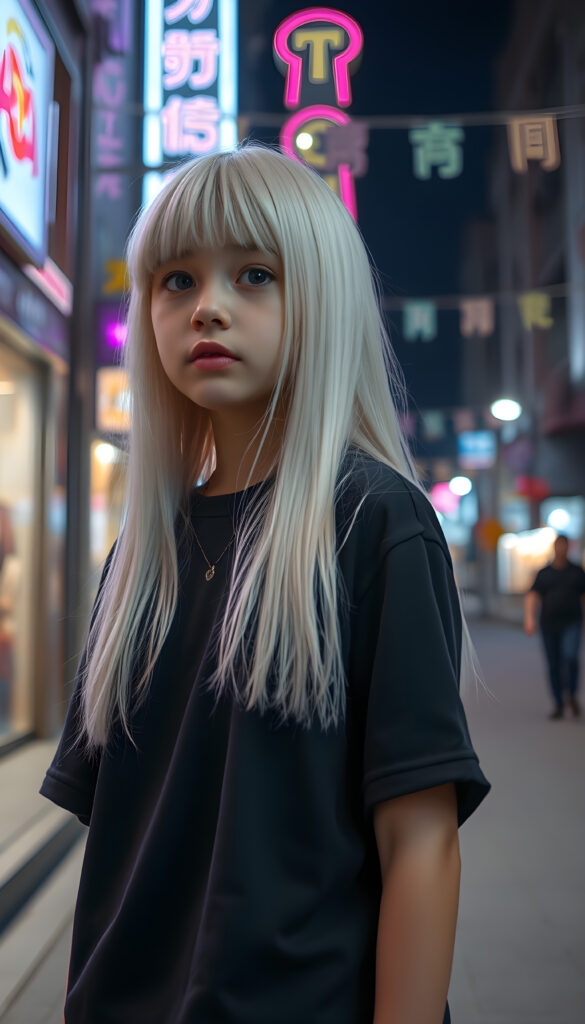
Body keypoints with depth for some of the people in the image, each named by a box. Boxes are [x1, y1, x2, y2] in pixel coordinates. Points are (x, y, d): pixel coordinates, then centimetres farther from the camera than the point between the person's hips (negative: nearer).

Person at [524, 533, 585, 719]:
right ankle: (559, 705, 17)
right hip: (549, 625, 1)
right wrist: (529, 617, -18)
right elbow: (532, 597, -3)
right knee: (554, 666, 4)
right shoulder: (544, 573, 7)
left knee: (570, 656, -22)